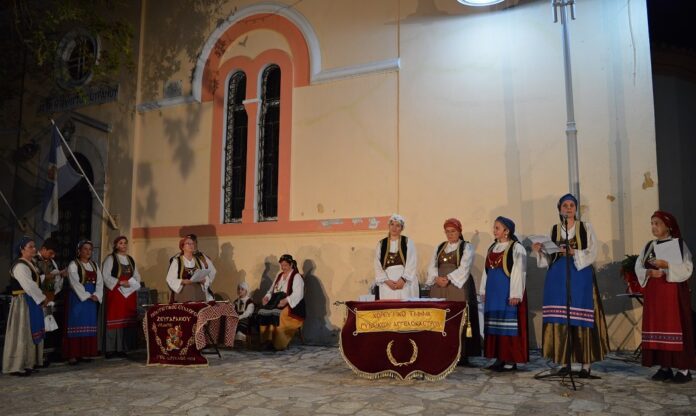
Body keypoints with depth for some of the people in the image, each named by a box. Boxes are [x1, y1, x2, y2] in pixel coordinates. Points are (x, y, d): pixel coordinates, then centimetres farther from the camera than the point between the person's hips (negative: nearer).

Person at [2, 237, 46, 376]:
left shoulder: (29, 264, 15)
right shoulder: (20, 265, -16)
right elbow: (29, 286, -22)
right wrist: (42, 297, -15)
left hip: (31, 302, 10)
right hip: (23, 303, -10)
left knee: (30, 333, 14)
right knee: (22, 333, -3)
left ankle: (27, 363, 22)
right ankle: (17, 366, 5)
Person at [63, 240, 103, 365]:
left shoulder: (94, 265, 14)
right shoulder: (73, 265, -3)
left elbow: (100, 282, 7)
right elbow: (75, 283, -13)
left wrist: (96, 295, -9)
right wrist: (88, 296, -16)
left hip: (92, 298, 6)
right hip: (78, 298, -5)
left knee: (89, 326, 6)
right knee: (76, 325, -5)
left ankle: (85, 353, 12)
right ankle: (73, 355, -3)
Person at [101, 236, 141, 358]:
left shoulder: (131, 260, 16)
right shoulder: (110, 258, 0)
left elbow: (137, 276, 15)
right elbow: (105, 276, -8)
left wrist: (130, 283, -5)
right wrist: (120, 282, -16)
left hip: (129, 294, 5)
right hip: (115, 293, -5)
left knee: (127, 320, 3)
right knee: (114, 320, -7)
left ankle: (123, 348, 9)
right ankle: (111, 349, -2)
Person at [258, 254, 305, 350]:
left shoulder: (297, 277, -2)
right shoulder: (279, 276, 21)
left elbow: (297, 294, -14)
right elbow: (272, 289, 23)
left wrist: (286, 300, -28)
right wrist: (267, 297, 2)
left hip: (290, 304, -7)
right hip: (276, 301, 7)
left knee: (277, 314, -34)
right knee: (263, 312, -21)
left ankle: (279, 344, -23)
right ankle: (267, 340, -17)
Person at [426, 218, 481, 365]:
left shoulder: (466, 247, 3)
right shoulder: (440, 247, 18)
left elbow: (464, 268, -9)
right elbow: (432, 265, 8)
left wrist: (448, 278, -19)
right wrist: (436, 278, -11)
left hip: (458, 287, -5)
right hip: (439, 287, 5)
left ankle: (461, 355, -1)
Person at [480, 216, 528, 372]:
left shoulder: (516, 248, -8)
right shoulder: (492, 248, 14)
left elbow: (519, 272, -12)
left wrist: (515, 294, -17)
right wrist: (484, 291, 14)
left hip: (508, 293, -7)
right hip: (493, 292, 8)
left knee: (508, 325, -4)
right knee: (494, 325, 9)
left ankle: (511, 360, 3)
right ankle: (499, 358, 17)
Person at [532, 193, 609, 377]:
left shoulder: (586, 227, 5)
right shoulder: (553, 230, 11)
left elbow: (592, 253, -3)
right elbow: (549, 258, 8)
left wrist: (574, 253, -18)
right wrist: (539, 251, -10)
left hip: (581, 277, -2)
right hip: (558, 277, 2)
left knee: (582, 319, -5)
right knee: (559, 319, -1)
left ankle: (586, 364, 3)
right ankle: (563, 362, 7)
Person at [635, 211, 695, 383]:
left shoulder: (679, 244, 0)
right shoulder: (649, 246, 12)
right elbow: (638, 268, 7)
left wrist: (666, 265, -21)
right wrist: (649, 272, -13)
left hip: (673, 293, -5)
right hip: (653, 294, 5)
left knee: (675, 326, -7)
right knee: (657, 327, 2)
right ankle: (664, 367, 8)